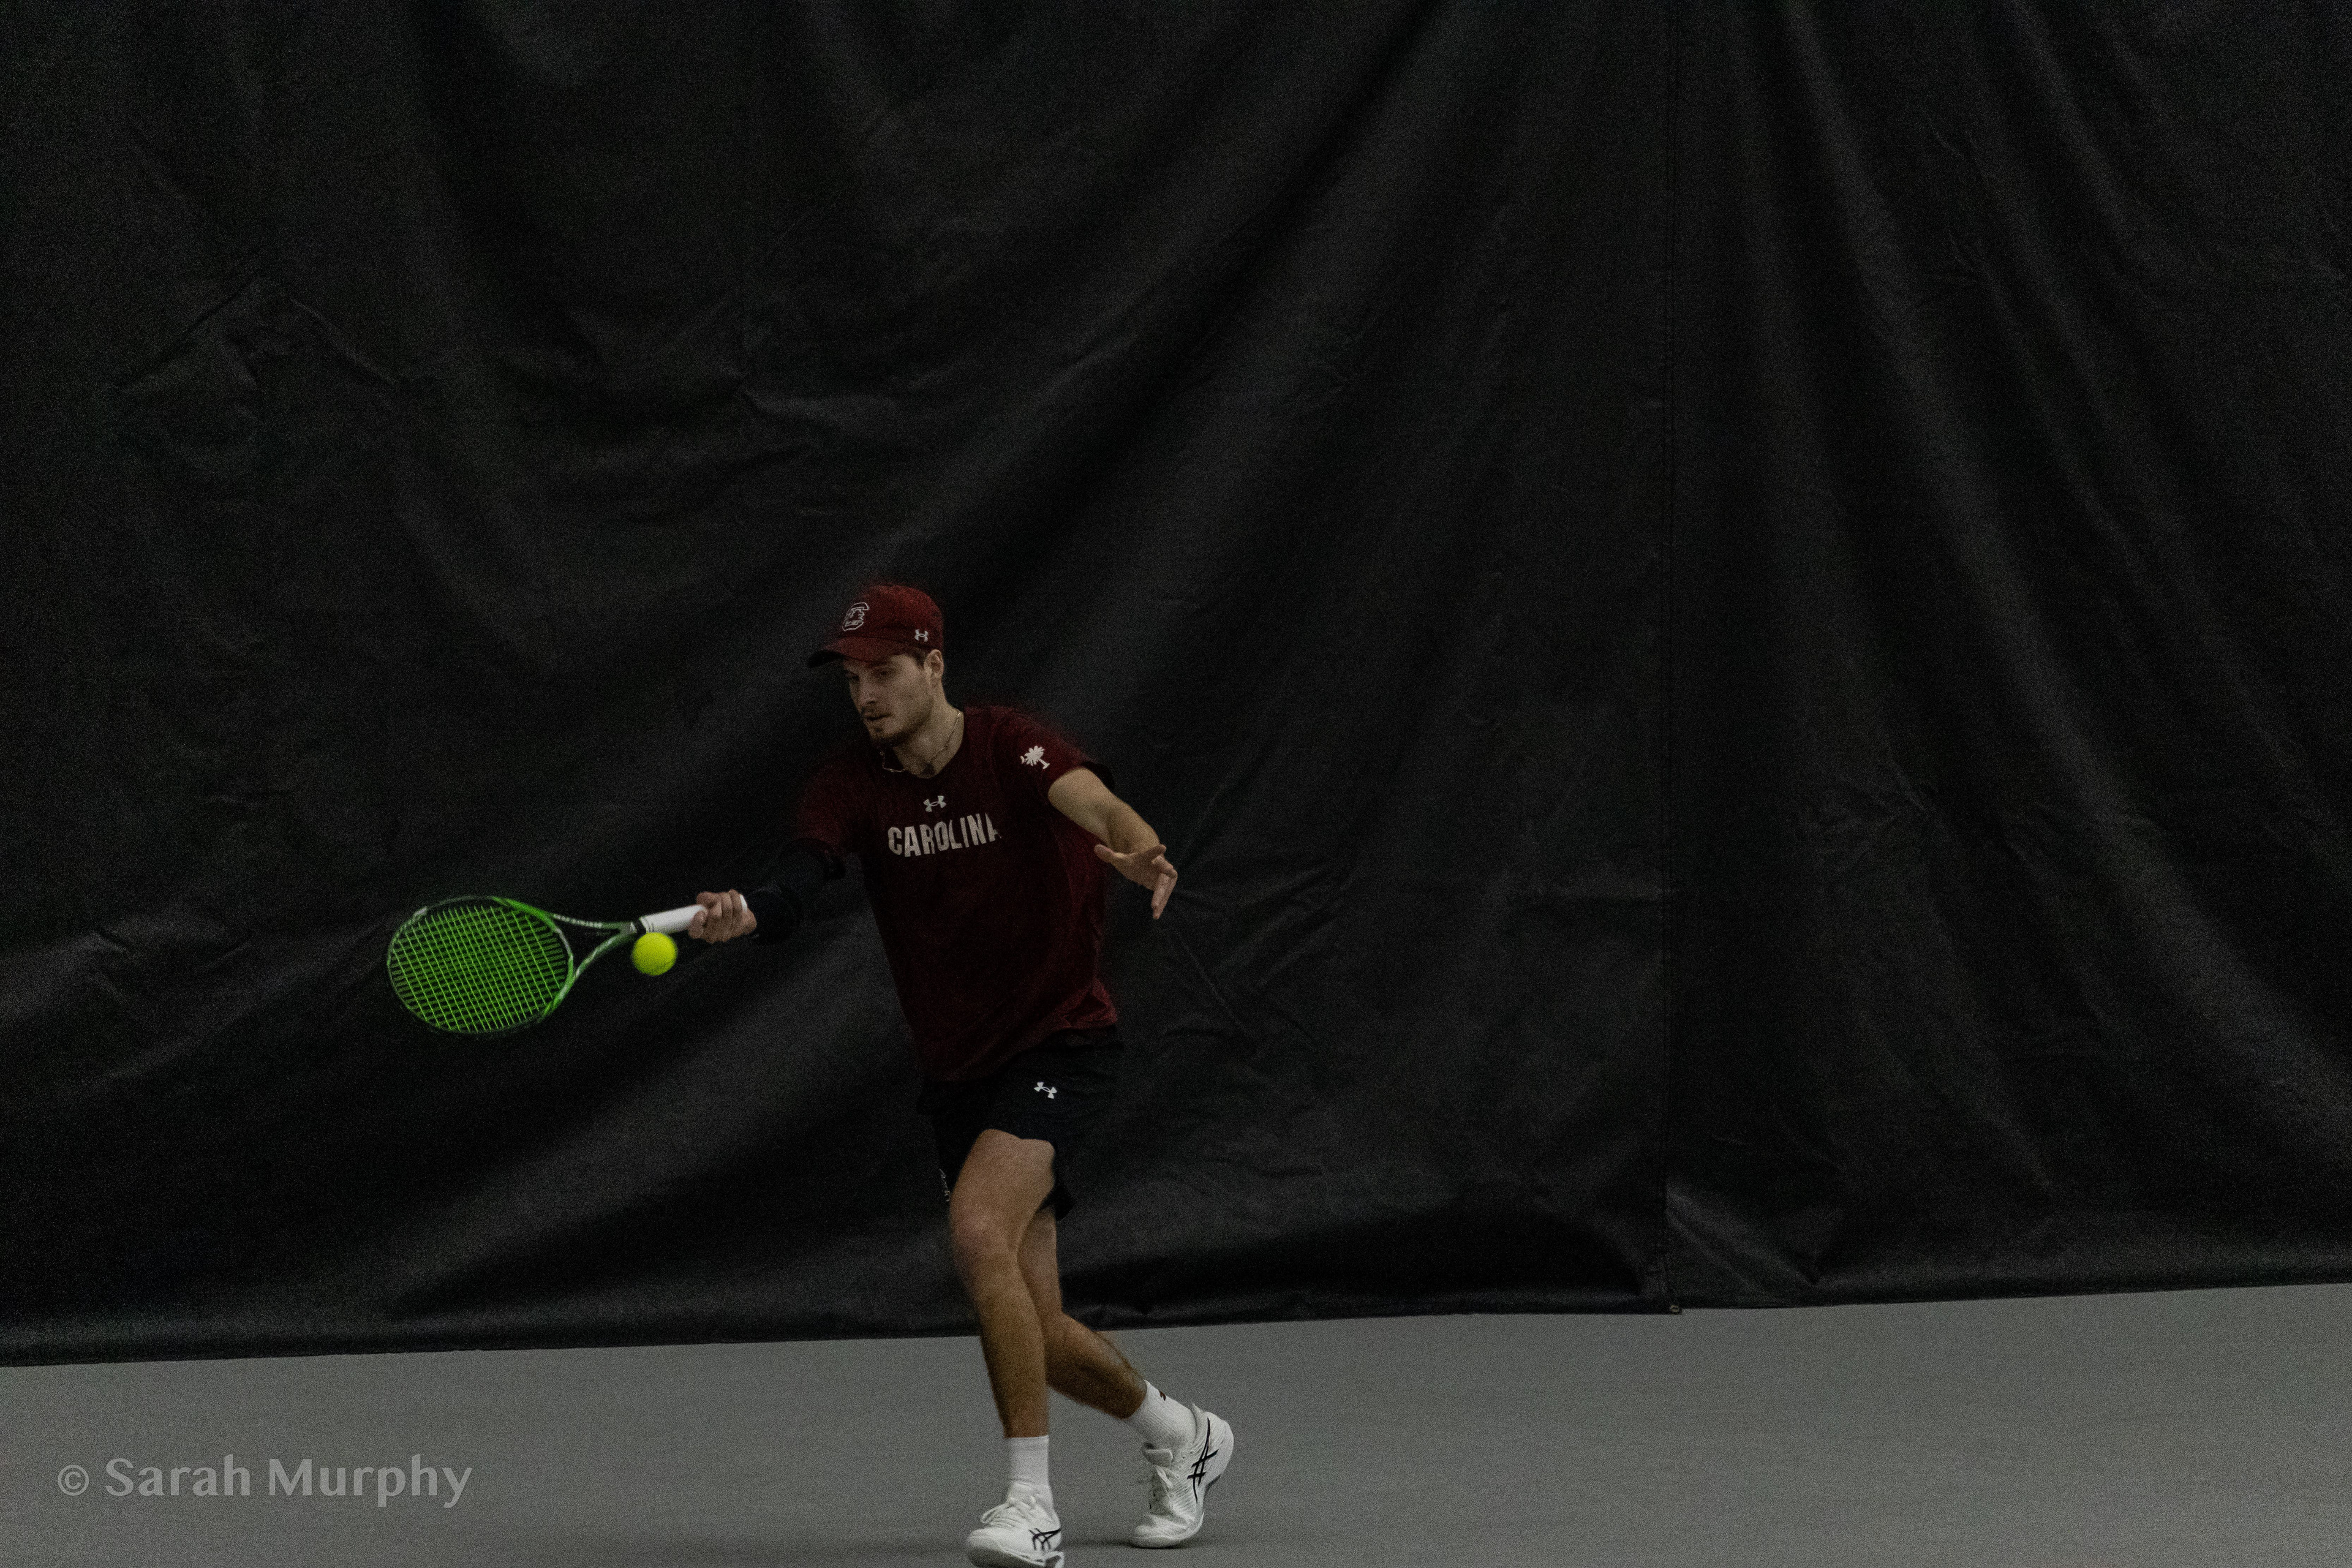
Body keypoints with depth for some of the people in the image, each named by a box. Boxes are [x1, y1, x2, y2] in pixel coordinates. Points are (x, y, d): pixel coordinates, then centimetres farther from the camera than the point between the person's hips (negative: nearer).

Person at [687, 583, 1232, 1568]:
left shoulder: (1010, 748, -16)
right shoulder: (854, 782, -4)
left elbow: (1092, 802, -37)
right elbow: (802, 876, -22)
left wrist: (1140, 852, -60)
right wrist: (744, 914, -46)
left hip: (1061, 1042, -6)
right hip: (958, 1069, 6)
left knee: (979, 1228, -30)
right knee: (1032, 1330, 8)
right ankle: (1182, 1438, 37)